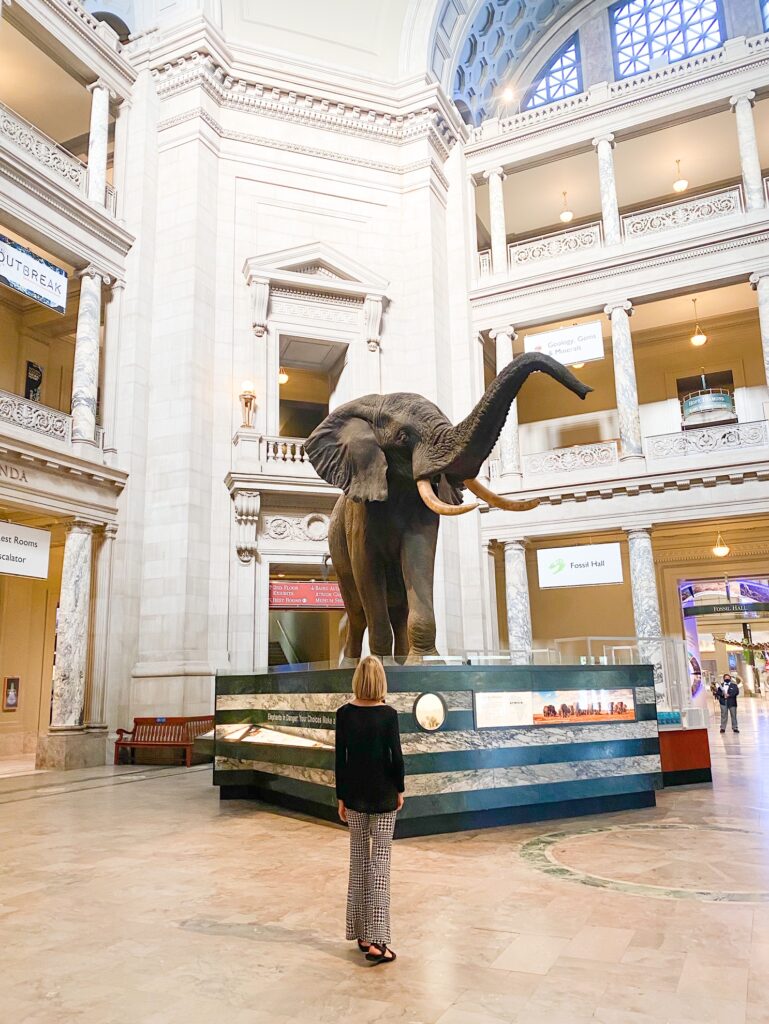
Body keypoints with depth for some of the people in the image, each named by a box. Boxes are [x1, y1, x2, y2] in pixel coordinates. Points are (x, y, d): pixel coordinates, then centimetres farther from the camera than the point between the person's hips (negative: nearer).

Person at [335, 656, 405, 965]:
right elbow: (396, 756, -9)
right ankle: (376, 941, -1)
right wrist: (400, 789, 5)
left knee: (359, 859, 14)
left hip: (354, 794, 3)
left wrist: (340, 797, 7)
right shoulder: (388, 714, -12)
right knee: (380, 863, 2)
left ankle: (361, 934, 21)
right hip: (383, 794, -3)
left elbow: (340, 758, -2)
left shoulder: (344, 714, -5)